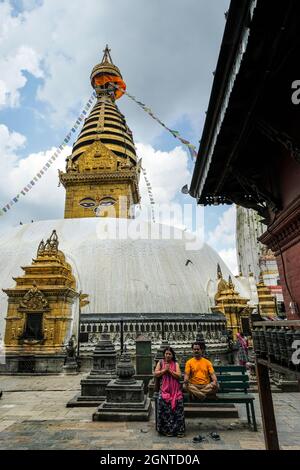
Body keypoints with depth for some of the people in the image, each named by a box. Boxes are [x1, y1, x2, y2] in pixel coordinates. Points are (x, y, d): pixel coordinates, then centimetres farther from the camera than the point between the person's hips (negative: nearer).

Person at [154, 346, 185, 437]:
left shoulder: (175, 363, 9)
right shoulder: (160, 362, 10)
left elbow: (179, 375, -1)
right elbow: (156, 374, 2)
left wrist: (169, 370, -9)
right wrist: (164, 370, -7)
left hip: (175, 389, 0)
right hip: (164, 388, 0)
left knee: (178, 401, -24)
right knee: (163, 401, -25)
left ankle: (179, 429, -15)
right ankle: (166, 429, -13)